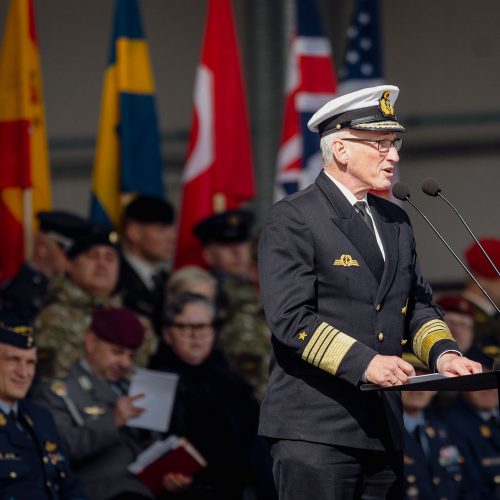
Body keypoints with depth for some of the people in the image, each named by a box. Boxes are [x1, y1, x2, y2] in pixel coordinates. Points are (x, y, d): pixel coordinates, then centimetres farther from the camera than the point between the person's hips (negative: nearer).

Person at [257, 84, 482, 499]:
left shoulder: (395, 222, 18)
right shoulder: (292, 219, -6)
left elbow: (418, 305, 20)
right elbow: (290, 317, -16)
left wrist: (442, 352, -1)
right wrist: (362, 362, -24)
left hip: (383, 430, 7)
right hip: (315, 429, -7)